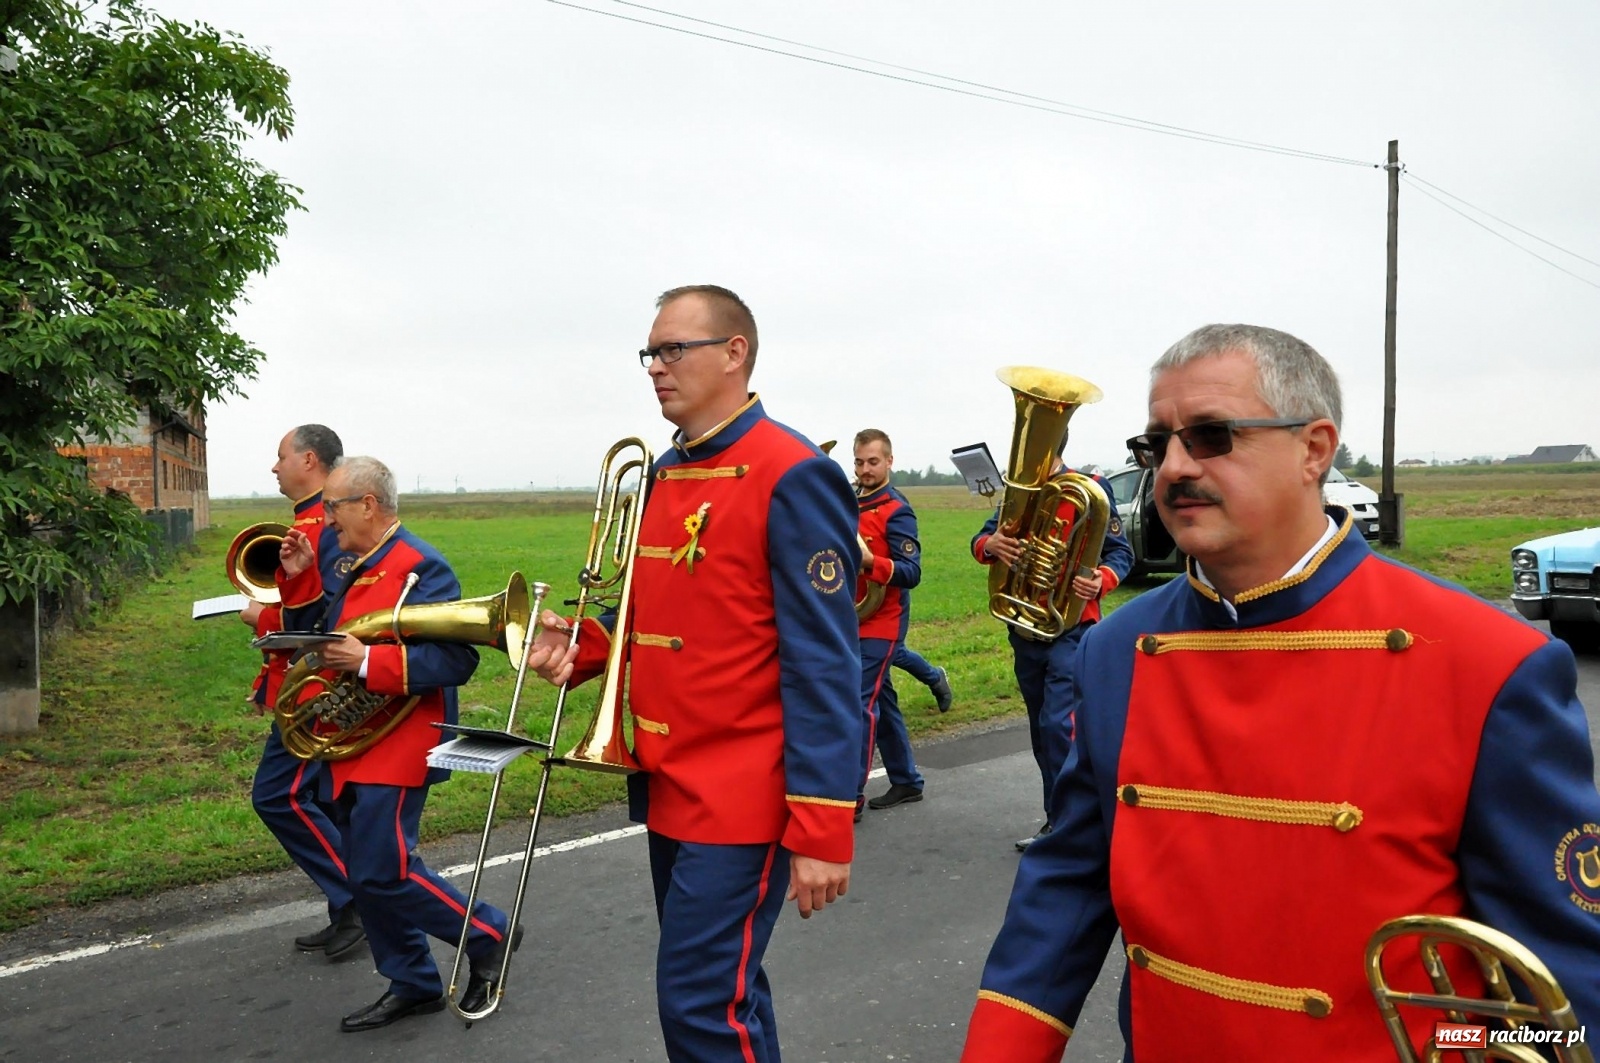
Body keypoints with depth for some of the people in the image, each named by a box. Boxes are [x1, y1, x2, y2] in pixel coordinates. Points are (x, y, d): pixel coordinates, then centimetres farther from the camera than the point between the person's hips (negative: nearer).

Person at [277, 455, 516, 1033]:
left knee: (383, 873, -8)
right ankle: (413, 984, 26)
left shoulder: (422, 569, -15)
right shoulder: (356, 570, 13)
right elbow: (323, 633, 20)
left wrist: (369, 663, -27)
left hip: (396, 750, -9)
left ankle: (487, 935, 11)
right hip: (354, 749, 9)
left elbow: (457, 660, -23)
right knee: (367, 874, 13)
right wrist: (300, 578, 8)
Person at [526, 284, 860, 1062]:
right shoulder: (662, 474, 10)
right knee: (722, 986, 20)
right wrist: (584, 645, -1)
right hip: (667, 788, 8)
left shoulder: (793, 476, -16)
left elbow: (823, 667, -19)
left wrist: (821, 831, -21)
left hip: (742, 799, -8)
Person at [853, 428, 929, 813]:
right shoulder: (851, 503, 10)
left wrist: (870, 561, -33)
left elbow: (911, 572, -18)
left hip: (880, 624, -8)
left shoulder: (897, 511, -12)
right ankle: (906, 781, 26)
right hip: (854, 621, 8)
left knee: (860, 702, -10)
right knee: (881, 700, 14)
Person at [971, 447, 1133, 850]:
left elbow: (1120, 551, -5)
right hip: (1024, 630, 6)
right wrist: (990, 545, -23)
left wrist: (1101, 581, -27)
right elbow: (981, 539, 1)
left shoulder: (1089, 489, -5)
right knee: (1042, 732, 13)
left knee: (1057, 725, -17)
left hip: (1071, 629, -6)